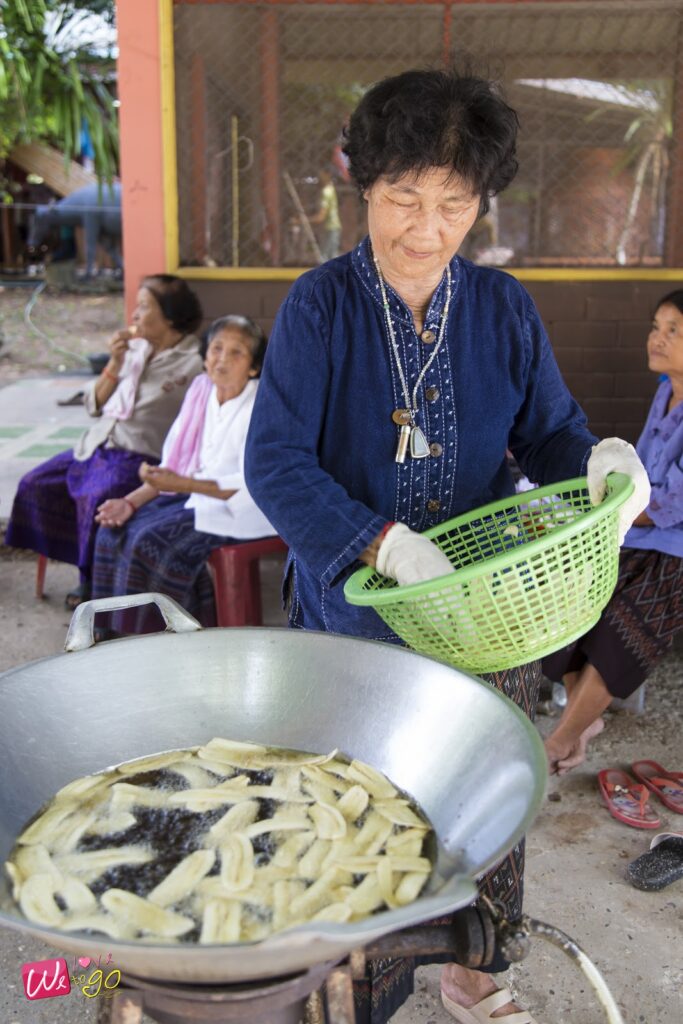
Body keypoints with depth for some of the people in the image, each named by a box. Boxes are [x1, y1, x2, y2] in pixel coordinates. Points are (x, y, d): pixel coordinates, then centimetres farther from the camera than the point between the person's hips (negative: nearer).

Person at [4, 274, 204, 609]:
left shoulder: (193, 362, -7)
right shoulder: (135, 346, 15)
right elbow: (94, 404, 14)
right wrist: (115, 364, 1)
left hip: (141, 455, -8)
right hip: (99, 444, 8)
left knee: (98, 498, -32)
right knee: (35, 484, -4)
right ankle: (89, 574, 2)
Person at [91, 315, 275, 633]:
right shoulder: (202, 390, 5)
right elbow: (174, 464, 8)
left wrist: (181, 484, -29)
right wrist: (131, 501, -4)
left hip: (242, 510, -8)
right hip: (199, 495, 8)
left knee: (153, 541, -24)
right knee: (118, 527, -6)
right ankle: (122, 626, 6)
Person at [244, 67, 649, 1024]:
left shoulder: (503, 308, -1)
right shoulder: (320, 306, -11)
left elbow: (549, 432, 4)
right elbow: (276, 463, -19)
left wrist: (600, 459, -20)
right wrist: (385, 543, -34)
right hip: (353, 617, -3)